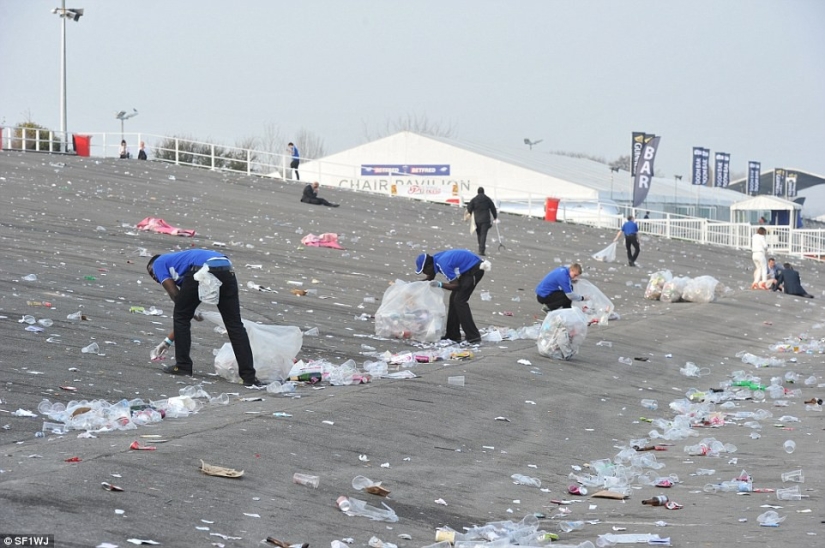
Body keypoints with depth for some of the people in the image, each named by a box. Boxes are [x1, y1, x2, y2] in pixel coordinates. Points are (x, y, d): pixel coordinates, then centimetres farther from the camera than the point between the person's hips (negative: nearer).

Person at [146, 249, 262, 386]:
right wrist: (168, 341, 49)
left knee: (181, 316, 15)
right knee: (235, 324, 8)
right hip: (227, 270, 7)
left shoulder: (158, 263, 26)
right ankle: (249, 376, 3)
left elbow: (174, 294, 11)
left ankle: (183, 365, 20)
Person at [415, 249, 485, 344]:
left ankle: (473, 337, -14)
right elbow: (430, 278, 19)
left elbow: (456, 285, -23)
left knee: (460, 300, -12)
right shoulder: (435, 259, 1)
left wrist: (440, 285, -30)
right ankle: (453, 335, 16)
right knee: (454, 299, 11)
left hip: (475, 269, -10)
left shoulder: (443, 265, -27)